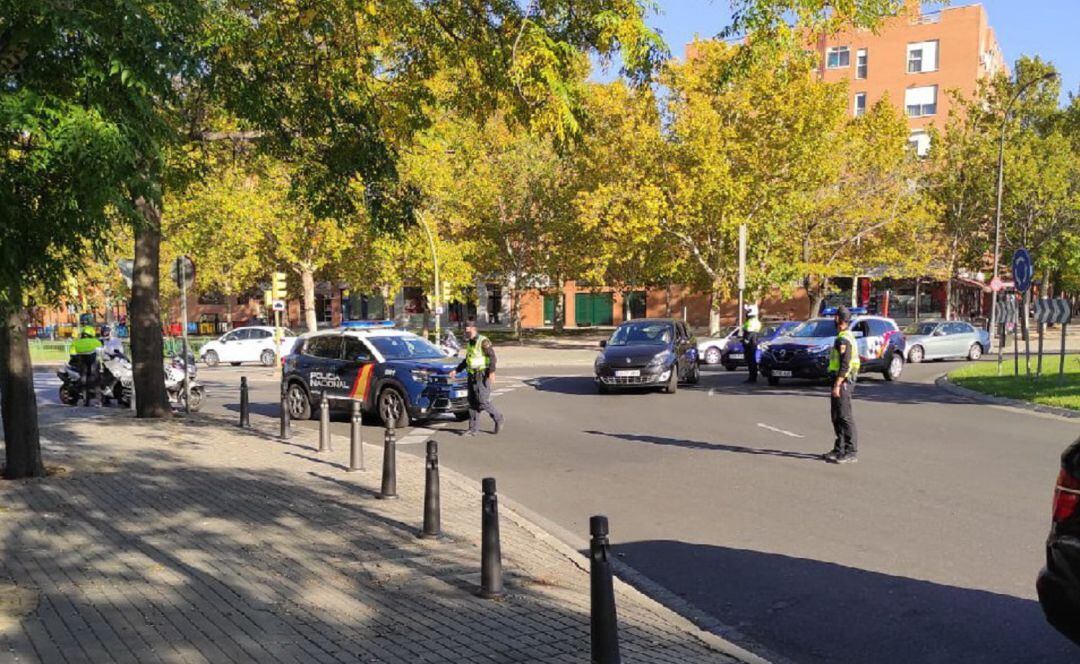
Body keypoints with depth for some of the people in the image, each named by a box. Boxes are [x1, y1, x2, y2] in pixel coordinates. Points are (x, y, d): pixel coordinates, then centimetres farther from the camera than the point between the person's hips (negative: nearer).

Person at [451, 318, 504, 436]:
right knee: (472, 403, 6)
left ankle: (498, 419, 12)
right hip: (472, 376, 8)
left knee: (483, 402, -10)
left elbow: (492, 357, -19)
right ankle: (474, 429, 9)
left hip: (482, 376, -8)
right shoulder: (469, 343, 16)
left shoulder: (483, 341, -11)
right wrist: (456, 371, 23)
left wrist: (492, 372, -29)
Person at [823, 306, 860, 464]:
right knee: (836, 416, 15)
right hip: (842, 381, 11)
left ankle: (851, 452, -5)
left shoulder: (844, 339, -16)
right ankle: (840, 449, 22)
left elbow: (845, 365, -23)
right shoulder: (847, 336, 18)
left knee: (844, 417, -8)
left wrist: (837, 385, -23)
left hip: (843, 381, -11)